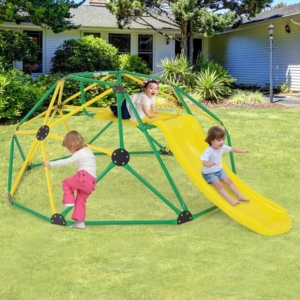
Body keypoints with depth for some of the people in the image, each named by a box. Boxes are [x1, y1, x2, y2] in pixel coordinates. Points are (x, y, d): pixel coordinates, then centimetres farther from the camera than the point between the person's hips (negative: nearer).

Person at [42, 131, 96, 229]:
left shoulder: (79, 153, -5)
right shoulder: (88, 151, 24)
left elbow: (66, 162, -11)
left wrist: (50, 163, -7)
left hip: (84, 176, -9)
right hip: (92, 181, 9)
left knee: (66, 183, 8)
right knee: (80, 200, 11)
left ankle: (69, 201, -1)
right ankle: (80, 221, 8)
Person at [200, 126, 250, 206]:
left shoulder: (222, 147, -7)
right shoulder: (208, 151, -30)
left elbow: (231, 149, 10)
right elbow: (204, 162, -42)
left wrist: (242, 151, 14)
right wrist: (208, 164, -66)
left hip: (219, 170, 7)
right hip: (209, 173, -7)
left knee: (229, 181, -1)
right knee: (219, 185, -20)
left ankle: (240, 196, 2)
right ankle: (230, 200, -24)